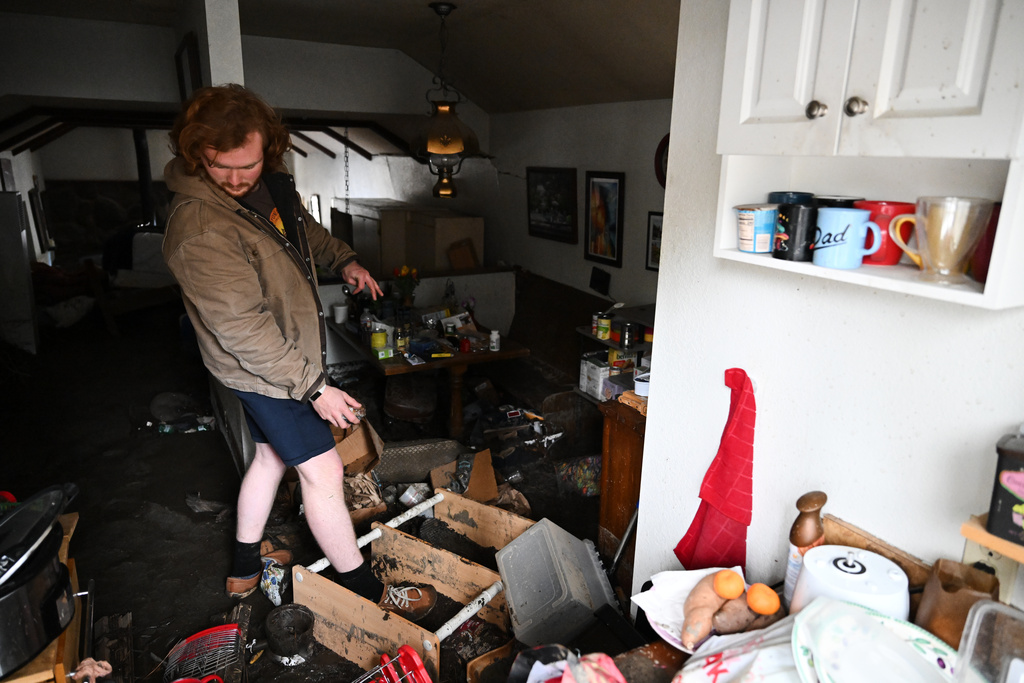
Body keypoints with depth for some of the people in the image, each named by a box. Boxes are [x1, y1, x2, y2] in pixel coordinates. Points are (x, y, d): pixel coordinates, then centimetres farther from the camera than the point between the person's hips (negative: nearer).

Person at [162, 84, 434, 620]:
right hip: (265, 370, -9)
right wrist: (314, 386, -26)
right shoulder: (200, 230, -31)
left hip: (292, 352, 9)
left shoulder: (269, 180, -4)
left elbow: (302, 226, 19)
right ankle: (366, 592, 16)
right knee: (322, 471, -1)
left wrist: (342, 260, 4)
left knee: (272, 453, 22)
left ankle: (245, 566, 44)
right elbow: (244, 330, -29)